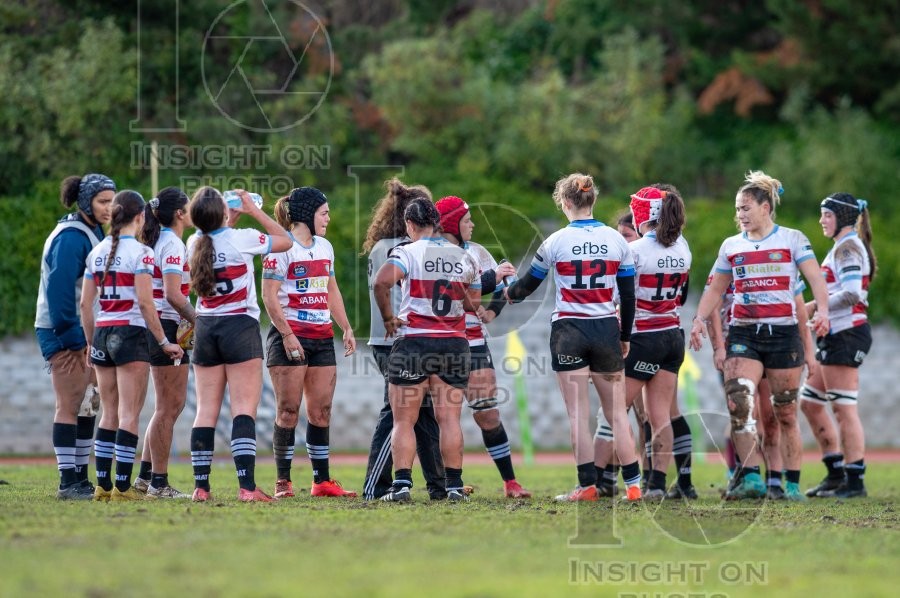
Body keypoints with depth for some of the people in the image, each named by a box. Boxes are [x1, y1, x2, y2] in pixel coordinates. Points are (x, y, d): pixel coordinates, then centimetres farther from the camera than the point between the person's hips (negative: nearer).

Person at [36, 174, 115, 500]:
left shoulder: (93, 234, 14)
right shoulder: (71, 238, -15)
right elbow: (59, 290, -20)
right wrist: (72, 337, -20)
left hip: (83, 334, 9)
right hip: (64, 334, -9)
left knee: (87, 406, 10)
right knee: (70, 407, -8)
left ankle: (80, 479, 16)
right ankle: (68, 482, -6)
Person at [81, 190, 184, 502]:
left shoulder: (97, 252, 8)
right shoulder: (140, 252, -10)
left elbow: (85, 304, 10)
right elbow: (145, 302, -15)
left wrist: (92, 342, 19)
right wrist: (164, 342, -9)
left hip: (102, 334, 6)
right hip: (131, 335, -6)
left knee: (109, 414, 12)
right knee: (129, 414, -3)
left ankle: (103, 484, 10)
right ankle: (122, 485, -7)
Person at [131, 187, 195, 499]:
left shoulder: (160, 241, 15)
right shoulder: (172, 244, -13)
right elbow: (173, 295, -21)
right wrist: (199, 322, -14)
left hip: (158, 329, 10)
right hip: (167, 328, -10)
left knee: (169, 405, 17)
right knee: (169, 406, -5)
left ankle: (146, 475, 20)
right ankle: (158, 482, -2)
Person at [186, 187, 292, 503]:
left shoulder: (194, 244, 3)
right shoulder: (241, 239, -12)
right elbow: (286, 240, 4)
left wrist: (230, 221, 23)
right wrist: (253, 210, 6)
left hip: (205, 327, 5)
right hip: (240, 326, -5)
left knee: (206, 410, 6)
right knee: (244, 408, -8)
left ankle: (201, 485, 3)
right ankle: (247, 486, -16)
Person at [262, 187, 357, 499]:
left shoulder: (324, 247, 16)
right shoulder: (281, 248, -7)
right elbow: (269, 296, -12)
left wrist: (347, 328, 17)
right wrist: (287, 335, -18)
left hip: (322, 337, 7)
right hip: (290, 337, -7)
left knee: (321, 411, 5)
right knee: (288, 411, -6)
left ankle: (322, 481, 8)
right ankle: (283, 482, -2)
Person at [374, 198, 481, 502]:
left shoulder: (407, 253, -6)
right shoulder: (464, 257, 8)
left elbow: (382, 282, -24)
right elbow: (473, 304, 16)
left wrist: (388, 318, -11)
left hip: (413, 341, -4)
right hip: (454, 344, 4)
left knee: (403, 420, 1)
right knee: (449, 418, 4)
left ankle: (402, 484, -7)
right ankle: (455, 485, 2)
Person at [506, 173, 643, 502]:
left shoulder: (556, 241, -5)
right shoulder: (616, 240, 1)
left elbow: (528, 284, 8)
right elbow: (628, 295, 5)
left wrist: (507, 292, 30)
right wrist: (625, 337, 16)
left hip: (568, 332, -2)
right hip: (606, 329, 2)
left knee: (578, 414, 1)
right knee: (617, 413, 7)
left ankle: (587, 486, -1)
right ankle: (633, 484, 4)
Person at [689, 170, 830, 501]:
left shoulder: (792, 239, 1)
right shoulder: (731, 246, 12)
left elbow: (816, 278, -7)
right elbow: (715, 289, 17)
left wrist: (822, 310, -25)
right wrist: (700, 319, 2)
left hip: (783, 333, -3)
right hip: (743, 334, 3)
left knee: (785, 412, 2)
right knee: (738, 402, -17)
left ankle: (792, 484, 9)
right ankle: (751, 479, -17)